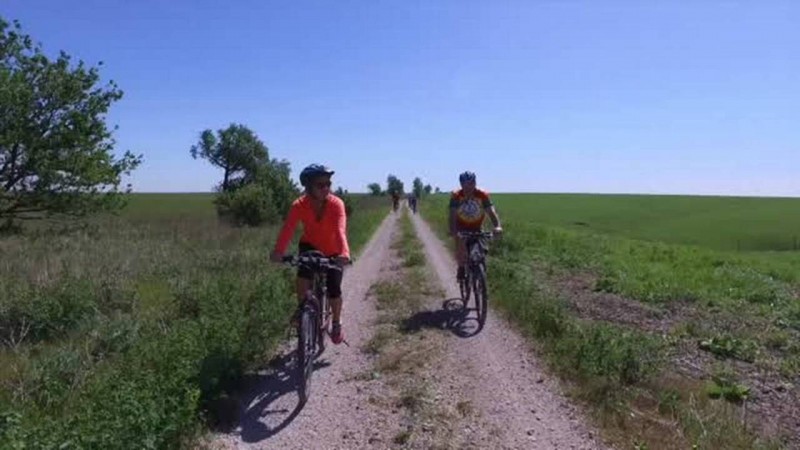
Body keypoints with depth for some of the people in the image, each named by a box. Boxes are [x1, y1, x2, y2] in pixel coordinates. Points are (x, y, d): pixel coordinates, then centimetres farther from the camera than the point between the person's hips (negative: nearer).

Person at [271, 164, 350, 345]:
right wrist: (278, 251, -53)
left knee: (334, 290, -5)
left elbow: (341, 230, -43)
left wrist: (344, 253, -61)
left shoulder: (336, 203, -29)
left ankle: (337, 323, 24)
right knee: (303, 275, -27)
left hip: (332, 251, -1)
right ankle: (302, 308, 2)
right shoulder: (299, 205, -24)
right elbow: (287, 229, -36)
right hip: (310, 245, 1)